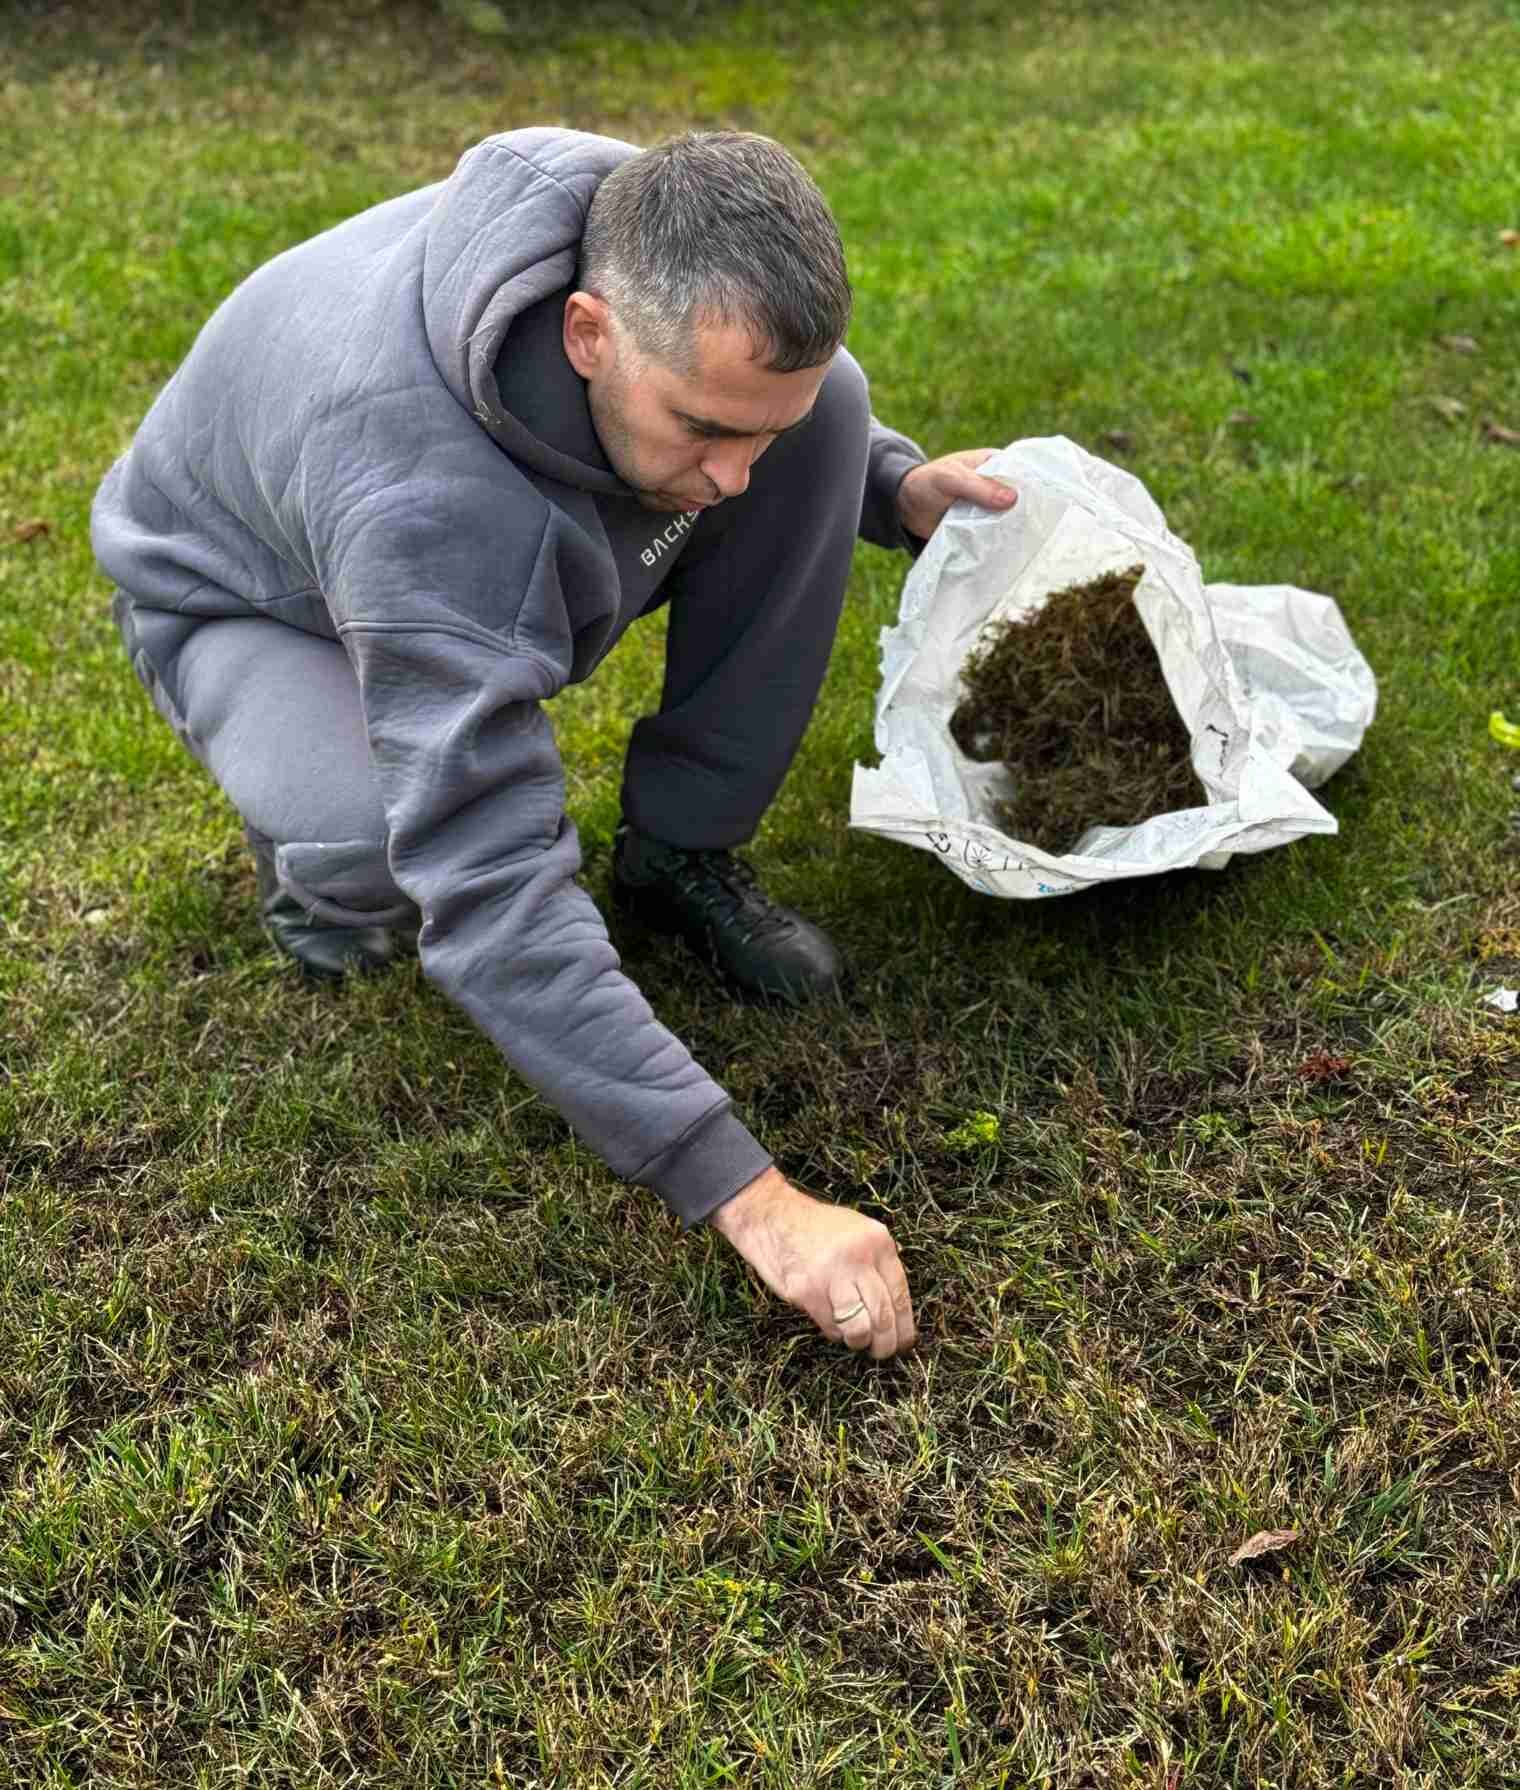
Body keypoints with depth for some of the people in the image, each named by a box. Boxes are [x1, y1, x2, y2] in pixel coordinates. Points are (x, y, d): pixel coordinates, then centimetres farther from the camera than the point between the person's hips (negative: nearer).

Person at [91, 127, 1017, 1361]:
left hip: (519, 562, 6)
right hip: (259, 600, -5)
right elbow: (494, 891, -48)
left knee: (832, 401, -18)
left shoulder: (669, 264, -26)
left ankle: (681, 851, -7)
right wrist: (753, 1199, -51)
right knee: (405, 839, -41)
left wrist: (899, 486, -19)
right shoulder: (417, 492, -45)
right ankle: (315, 861, -1)